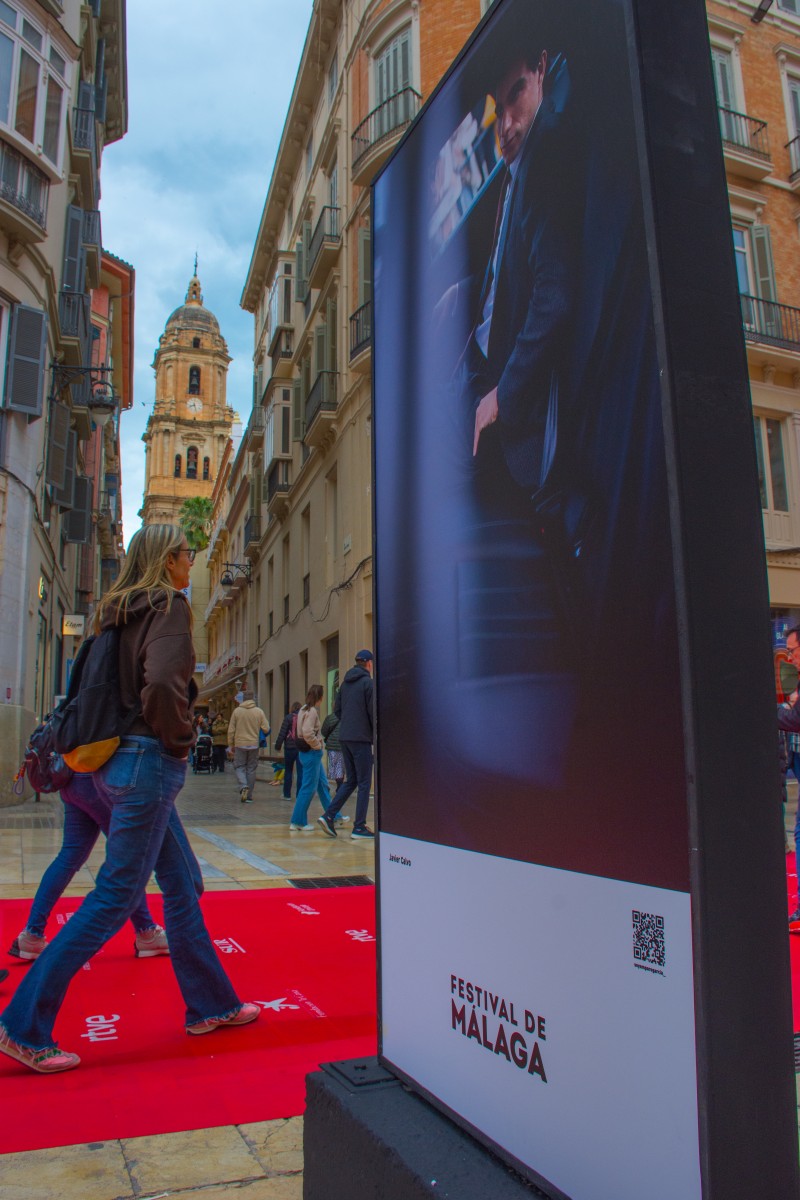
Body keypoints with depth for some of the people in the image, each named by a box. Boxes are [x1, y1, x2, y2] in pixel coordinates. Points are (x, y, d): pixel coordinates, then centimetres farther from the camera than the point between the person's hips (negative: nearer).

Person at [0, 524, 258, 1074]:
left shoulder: (123, 611, 14)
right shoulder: (170, 605, -13)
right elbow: (162, 685, -28)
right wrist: (179, 737, -11)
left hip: (121, 758, 10)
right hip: (148, 763, -10)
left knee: (183, 884, 15)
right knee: (115, 897, -2)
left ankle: (210, 1005, 26)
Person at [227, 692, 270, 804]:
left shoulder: (236, 711, -3)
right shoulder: (259, 711, -2)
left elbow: (231, 730, 0)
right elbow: (266, 729, -3)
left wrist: (231, 745, 10)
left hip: (240, 744, -1)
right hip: (254, 744, 1)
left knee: (239, 766, 10)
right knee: (251, 769, 9)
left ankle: (243, 786, -16)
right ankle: (249, 796, 12)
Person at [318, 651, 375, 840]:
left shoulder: (345, 683, 13)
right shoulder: (368, 682, -10)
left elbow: (337, 709, 15)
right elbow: (372, 711, -13)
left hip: (344, 737, 7)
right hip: (361, 738, -7)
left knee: (351, 780, 15)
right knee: (364, 783, 1)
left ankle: (329, 815, 5)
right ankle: (359, 827, 2)